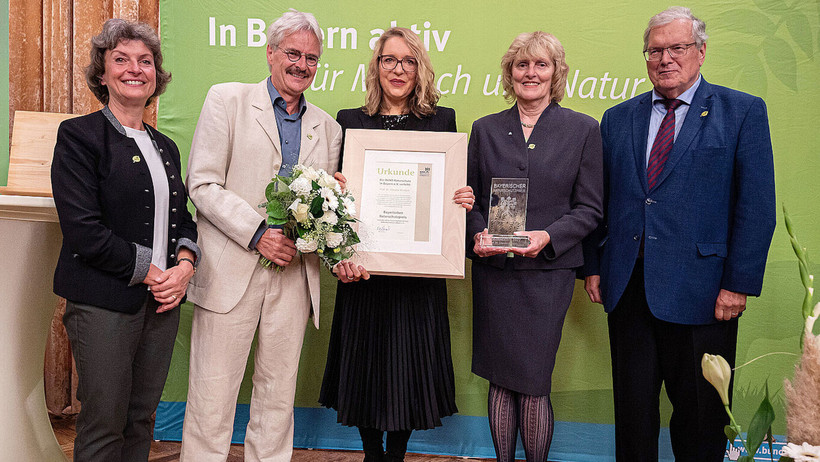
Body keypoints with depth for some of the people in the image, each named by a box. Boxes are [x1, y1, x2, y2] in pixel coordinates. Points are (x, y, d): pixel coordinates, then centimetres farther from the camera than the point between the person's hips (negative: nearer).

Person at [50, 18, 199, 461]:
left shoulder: (165, 146, 16)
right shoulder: (78, 135, -4)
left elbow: (182, 217, 18)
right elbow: (83, 230, -13)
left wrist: (184, 265, -2)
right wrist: (148, 272, -13)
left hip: (163, 302, 6)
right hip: (105, 304, -6)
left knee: (141, 418, 12)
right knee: (104, 426, 2)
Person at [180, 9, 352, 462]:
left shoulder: (327, 126, 14)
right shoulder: (227, 99, 2)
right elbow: (202, 184, -6)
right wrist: (258, 233, -15)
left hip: (294, 272, 4)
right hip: (231, 270, -3)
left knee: (278, 395, 11)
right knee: (212, 396, 1)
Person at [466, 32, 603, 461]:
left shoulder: (583, 129, 4)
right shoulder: (485, 128, 10)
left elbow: (589, 208, 1)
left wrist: (548, 237, -15)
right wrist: (478, 234, -9)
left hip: (548, 271, -2)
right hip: (492, 269, 2)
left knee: (533, 381, -1)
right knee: (499, 377, 7)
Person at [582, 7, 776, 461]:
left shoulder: (743, 111, 1)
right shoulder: (617, 118, 11)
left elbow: (756, 207, -5)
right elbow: (598, 200, 12)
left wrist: (738, 284, -10)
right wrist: (593, 266, 6)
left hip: (700, 289, -3)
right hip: (627, 285, 3)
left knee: (699, 413, 9)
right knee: (633, 404, 13)